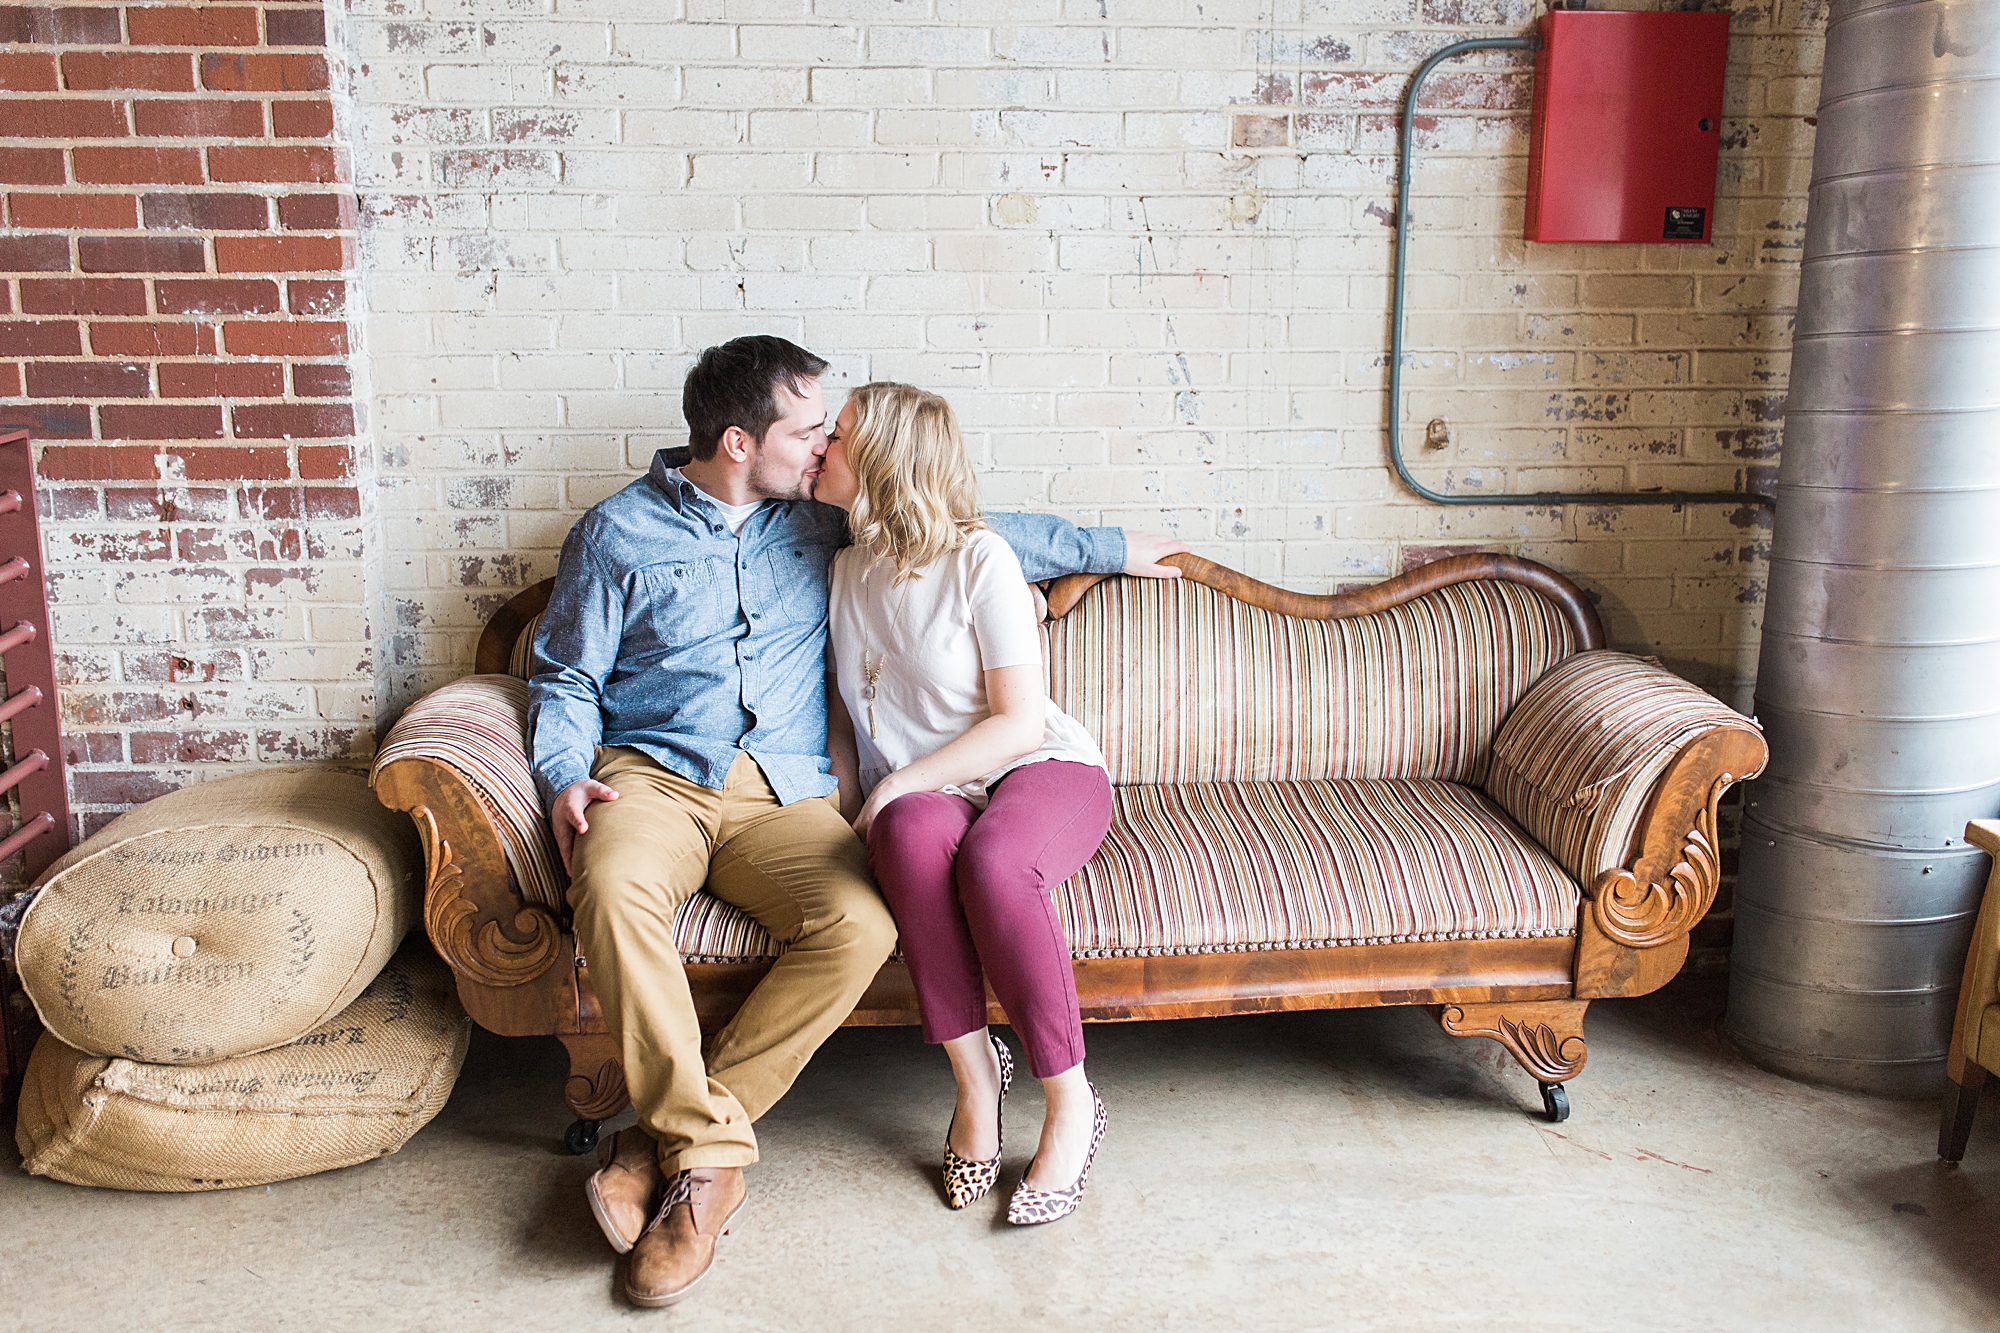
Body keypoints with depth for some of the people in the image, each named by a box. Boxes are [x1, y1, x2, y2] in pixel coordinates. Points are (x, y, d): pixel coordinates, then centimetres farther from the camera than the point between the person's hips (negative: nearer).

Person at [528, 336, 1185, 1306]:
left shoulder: (822, 521, 15)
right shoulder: (617, 534, 7)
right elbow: (565, 679, 12)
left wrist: (1109, 548, 27)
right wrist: (565, 777, -8)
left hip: (783, 792, 2)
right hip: (651, 776, -2)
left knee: (859, 925, -30)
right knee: (612, 886, -37)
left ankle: (674, 1136, -18)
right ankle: (710, 1153, -24)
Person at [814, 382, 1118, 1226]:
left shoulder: (979, 559, -9)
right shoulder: (842, 568, 10)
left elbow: (1018, 721, -11)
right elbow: (848, 706, 19)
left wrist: (895, 784, -17)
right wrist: (852, 799, 1)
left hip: (1043, 770, -3)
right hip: (917, 795, 4)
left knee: (990, 861, -39)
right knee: (912, 837, -35)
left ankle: (1071, 1103, -22)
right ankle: (975, 1074, -23)